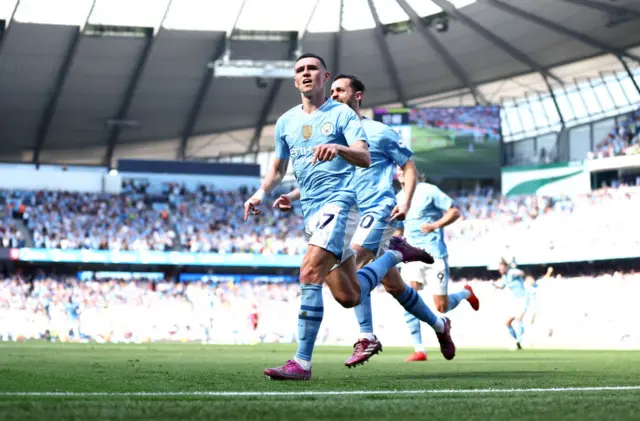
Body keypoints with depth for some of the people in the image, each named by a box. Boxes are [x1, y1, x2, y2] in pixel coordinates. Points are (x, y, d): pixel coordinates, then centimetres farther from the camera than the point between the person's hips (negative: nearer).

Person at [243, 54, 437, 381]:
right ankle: (395, 254, 35)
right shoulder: (286, 122, 14)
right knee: (348, 296, 8)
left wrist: (339, 148, -36)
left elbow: (365, 158, -15)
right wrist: (261, 192, 3)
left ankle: (302, 363, -20)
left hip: (339, 202, -7)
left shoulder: (341, 114, -2)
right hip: (311, 211, 7)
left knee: (310, 274, -24)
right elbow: (278, 169, 24)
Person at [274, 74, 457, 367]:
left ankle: (367, 338, -26)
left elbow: (409, 167, 3)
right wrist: (292, 197, -1)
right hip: (352, 215, 6)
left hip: (379, 210, -6)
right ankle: (439, 325, 30)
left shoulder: (379, 132, 0)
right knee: (393, 285, 10)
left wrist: (406, 202, -11)